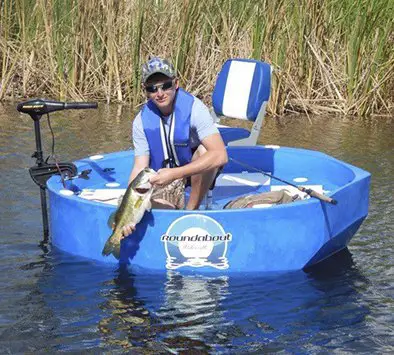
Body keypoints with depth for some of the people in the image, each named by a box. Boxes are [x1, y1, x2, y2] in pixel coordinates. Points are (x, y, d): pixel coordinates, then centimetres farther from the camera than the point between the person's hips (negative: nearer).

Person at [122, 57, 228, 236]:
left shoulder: (194, 108, -26)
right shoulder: (142, 121, -12)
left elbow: (220, 155, -38)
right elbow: (140, 168, -13)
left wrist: (174, 174, -45)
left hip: (199, 171, -3)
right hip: (164, 175, 3)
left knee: (204, 150, -35)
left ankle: (192, 210, -16)